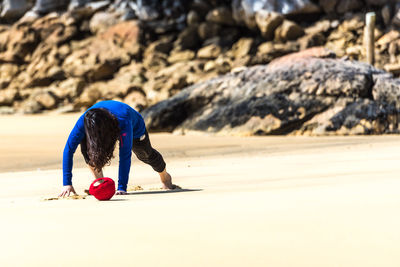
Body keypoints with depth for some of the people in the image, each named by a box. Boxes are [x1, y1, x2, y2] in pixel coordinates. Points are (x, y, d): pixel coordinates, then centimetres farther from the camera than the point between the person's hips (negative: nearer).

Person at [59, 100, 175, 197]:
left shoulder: (123, 123, -48)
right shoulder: (84, 121, -41)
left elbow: (125, 156, -47)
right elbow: (69, 149, -39)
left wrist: (122, 188, -51)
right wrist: (67, 183, -45)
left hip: (135, 127, -2)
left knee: (146, 154, 19)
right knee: (87, 147, -28)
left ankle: (164, 176, 52)